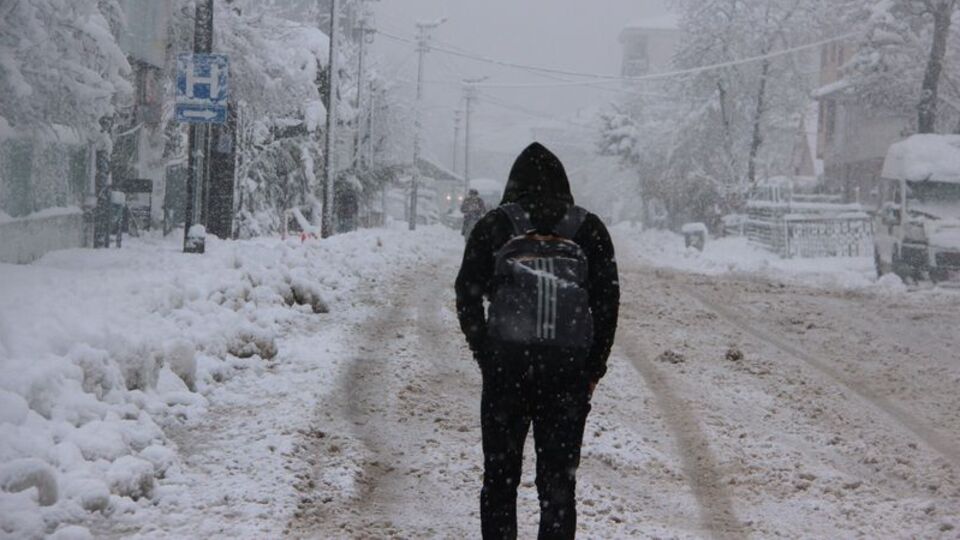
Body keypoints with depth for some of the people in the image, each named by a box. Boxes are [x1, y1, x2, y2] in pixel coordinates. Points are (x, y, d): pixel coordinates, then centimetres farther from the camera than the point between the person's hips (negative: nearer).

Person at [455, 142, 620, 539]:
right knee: (558, 482, 7)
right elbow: (607, 301, 4)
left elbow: (467, 294, 1)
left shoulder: (495, 225, 5)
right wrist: (593, 369, 9)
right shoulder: (589, 229, 7)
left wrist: (485, 357, 6)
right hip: (569, 370, 1)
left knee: (500, 476, 10)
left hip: (506, 365, 0)